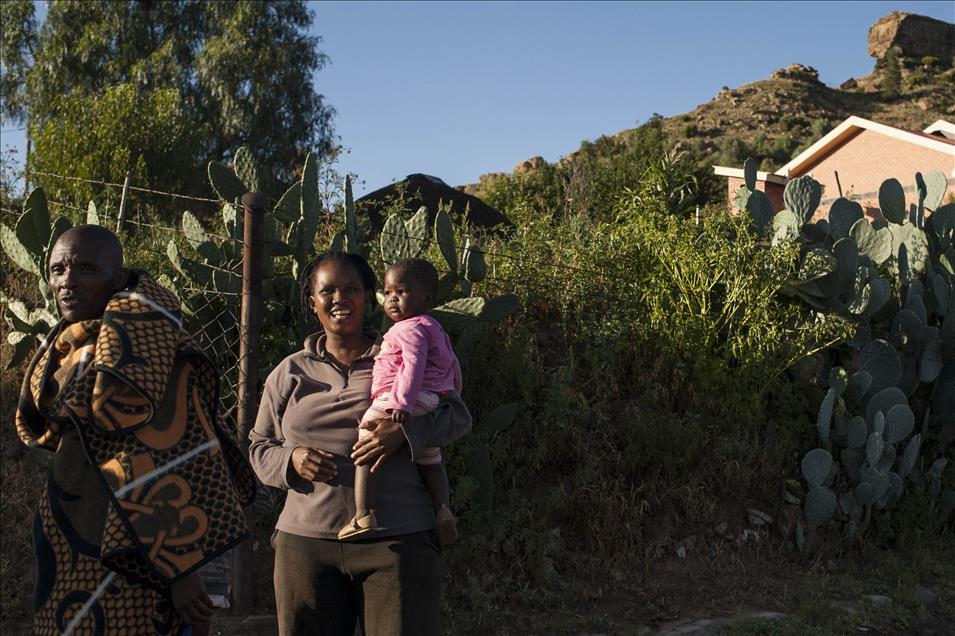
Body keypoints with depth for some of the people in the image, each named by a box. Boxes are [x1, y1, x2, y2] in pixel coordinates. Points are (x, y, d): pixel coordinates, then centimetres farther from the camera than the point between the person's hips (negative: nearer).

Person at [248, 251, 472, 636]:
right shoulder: (289, 373, 13)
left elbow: (458, 416, 5)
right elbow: (260, 446, 16)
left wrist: (404, 431, -14)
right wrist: (291, 460, -8)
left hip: (397, 540, -2)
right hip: (305, 542, 2)